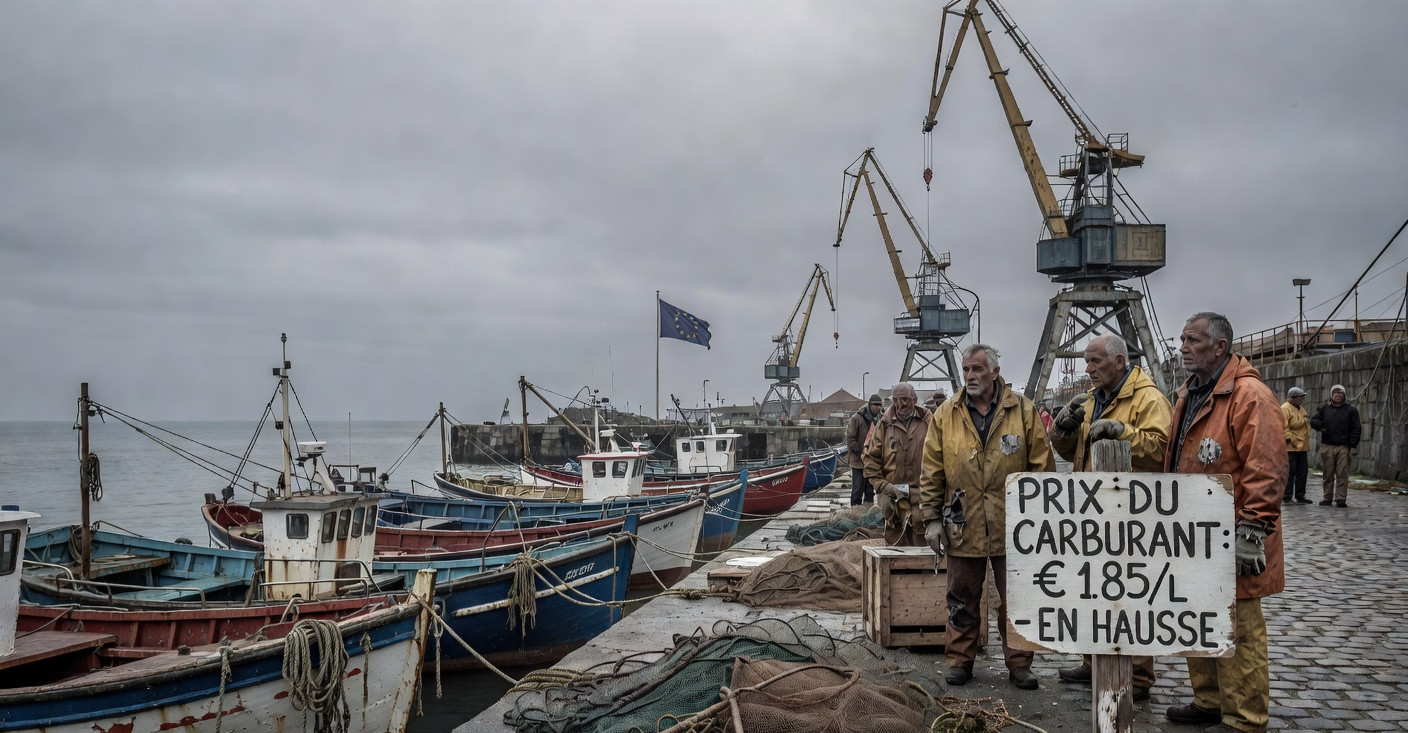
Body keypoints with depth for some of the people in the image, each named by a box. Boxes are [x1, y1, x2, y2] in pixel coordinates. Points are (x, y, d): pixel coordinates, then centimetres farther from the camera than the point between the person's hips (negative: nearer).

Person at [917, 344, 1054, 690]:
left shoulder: (1023, 411, 0)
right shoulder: (945, 415, 3)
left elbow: (1042, 467, 1)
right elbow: (931, 472, 4)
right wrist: (931, 518, 0)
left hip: (1012, 527, -1)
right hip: (963, 527, 1)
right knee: (962, 600, 10)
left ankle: (1019, 664, 21)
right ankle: (959, 661, 22)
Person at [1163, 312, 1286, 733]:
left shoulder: (1249, 395, -14)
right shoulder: (1189, 395, 15)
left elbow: (1266, 470, -20)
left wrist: (1251, 532, -22)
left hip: (1228, 540, -9)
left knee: (1235, 632, -3)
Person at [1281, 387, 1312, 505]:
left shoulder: (1301, 409, 20)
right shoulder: (1285, 409, -11)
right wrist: (1291, 439, -21)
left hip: (1302, 446, 9)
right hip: (1290, 447, -9)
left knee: (1302, 471, 11)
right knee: (1290, 472, -7)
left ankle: (1300, 496, 20)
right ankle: (1286, 498, -3)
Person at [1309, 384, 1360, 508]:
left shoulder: (1351, 410, 6)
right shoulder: (1325, 408, 12)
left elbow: (1355, 429, 3)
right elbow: (1313, 421, 18)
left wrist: (1353, 446, -5)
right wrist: (1320, 426, -6)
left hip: (1344, 447, -2)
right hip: (1327, 447, 2)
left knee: (1342, 474, -4)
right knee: (1328, 474, 5)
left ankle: (1341, 499, -2)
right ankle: (1327, 498, 12)